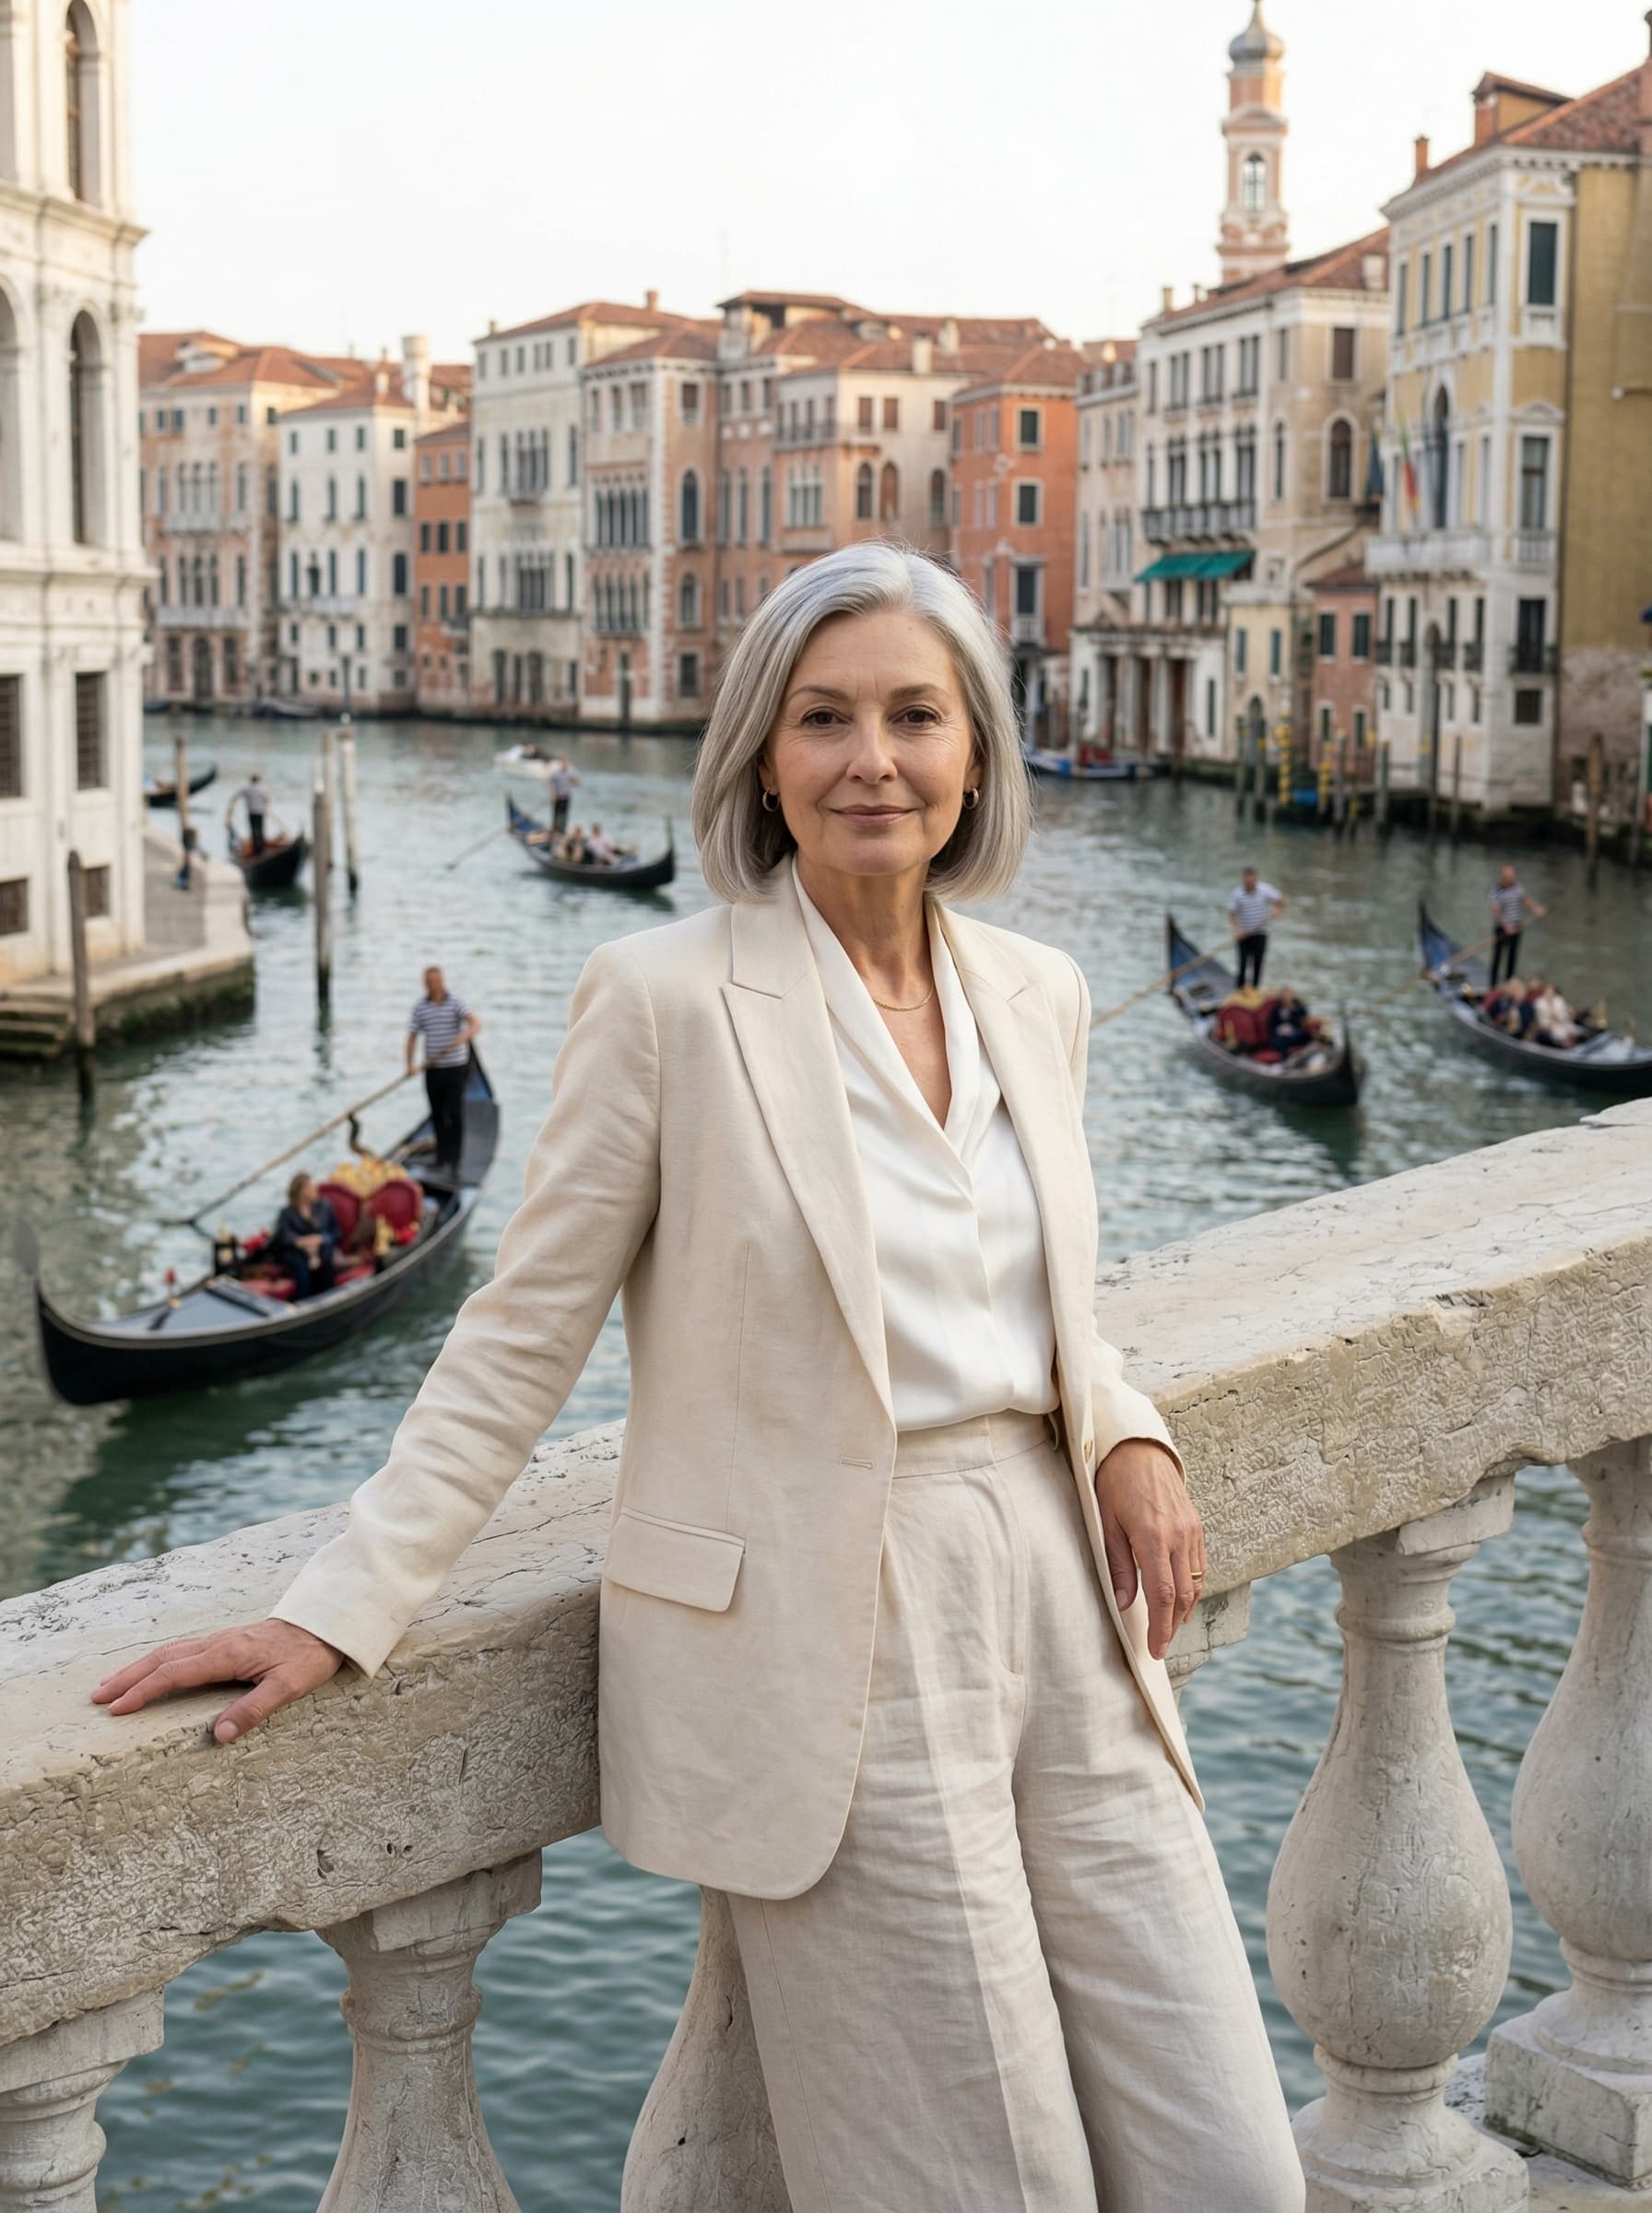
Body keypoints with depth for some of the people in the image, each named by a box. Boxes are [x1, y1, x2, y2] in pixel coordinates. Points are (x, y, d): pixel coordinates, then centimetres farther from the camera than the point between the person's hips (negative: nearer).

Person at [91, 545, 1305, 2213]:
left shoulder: (1039, 996, 8)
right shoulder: (667, 997, -8)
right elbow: (520, 1339, -4)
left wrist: (1125, 1438, 1)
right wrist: (337, 1612, -8)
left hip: (1063, 1609, 6)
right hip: (832, 1657, -5)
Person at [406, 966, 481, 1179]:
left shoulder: (456, 1003, -3)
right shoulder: (420, 1008, 5)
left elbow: (475, 1024, -15)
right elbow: (412, 1037, 5)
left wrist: (464, 1036, -37)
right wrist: (410, 1063, -9)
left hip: (456, 1068, -3)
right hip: (433, 1069, 3)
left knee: (455, 1115, -8)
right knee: (437, 1115, 8)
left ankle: (453, 1161, -8)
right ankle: (441, 1157, 20)